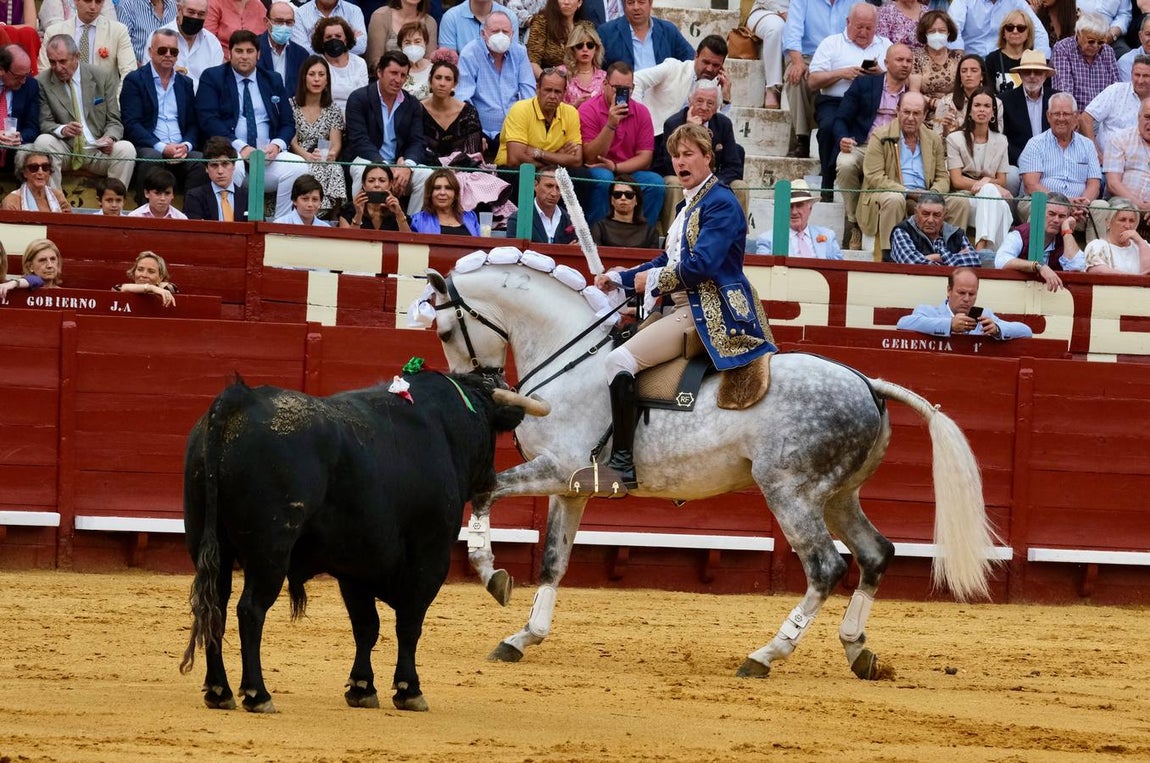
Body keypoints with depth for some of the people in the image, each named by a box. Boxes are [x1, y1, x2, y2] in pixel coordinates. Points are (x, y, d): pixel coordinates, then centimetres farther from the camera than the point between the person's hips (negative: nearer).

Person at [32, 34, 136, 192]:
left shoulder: (104, 78, 4)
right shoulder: (42, 82, 1)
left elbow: (114, 121, 6)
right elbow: (44, 123, 0)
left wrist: (110, 138, -18)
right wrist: (62, 130, -23)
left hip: (98, 151, 1)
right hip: (64, 148, -1)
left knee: (126, 149, -28)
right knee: (43, 141, -31)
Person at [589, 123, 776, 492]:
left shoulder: (721, 204, -10)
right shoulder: (690, 206, 21)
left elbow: (700, 264, -20)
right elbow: (668, 261, 24)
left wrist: (653, 279, -7)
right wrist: (619, 279, 13)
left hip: (706, 313, -11)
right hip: (689, 310, 11)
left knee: (621, 360, -22)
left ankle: (622, 463, -27)